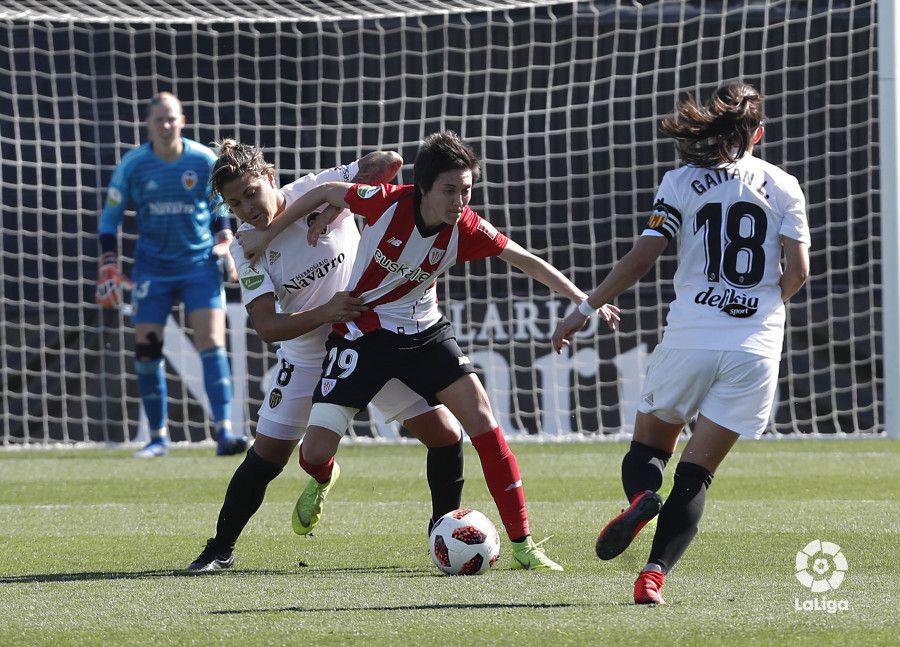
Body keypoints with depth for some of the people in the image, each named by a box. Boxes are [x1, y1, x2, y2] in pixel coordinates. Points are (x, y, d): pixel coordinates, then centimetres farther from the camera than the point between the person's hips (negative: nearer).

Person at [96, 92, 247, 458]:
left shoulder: (205, 161, -4)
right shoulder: (132, 165, -5)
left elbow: (220, 208, 13)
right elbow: (109, 218, 4)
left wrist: (224, 245, -1)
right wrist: (108, 269, -3)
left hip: (200, 263, -1)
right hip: (153, 266, 1)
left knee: (211, 342, -14)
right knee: (146, 348, -2)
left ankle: (224, 433, -17)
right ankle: (158, 437, 12)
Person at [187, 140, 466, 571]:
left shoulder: (315, 192, -16)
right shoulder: (247, 250, -12)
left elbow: (389, 163, -24)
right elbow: (267, 327, -19)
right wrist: (323, 313, -36)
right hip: (307, 356, 0)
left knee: (444, 435, -5)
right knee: (266, 457, -5)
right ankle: (220, 549, 13)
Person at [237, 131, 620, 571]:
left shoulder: (466, 228, -16)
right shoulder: (388, 203, -24)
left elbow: (528, 262, -7)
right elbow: (325, 193, -7)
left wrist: (583, 300, -11)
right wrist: (267, 237, -1)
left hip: (424, 332, 2)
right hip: (361, 332, -2)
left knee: (480, 415, -15)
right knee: (315, 452, -9)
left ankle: (522, 543, -7)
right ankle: (322, 479, 34)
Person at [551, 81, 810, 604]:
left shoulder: (682, 181, 3)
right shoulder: (783, 186, 7)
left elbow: (642, 257, -4)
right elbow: (798, 271, 1)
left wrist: (586, 310, 4)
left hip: (690, 338, -1)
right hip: (757, 345, 1)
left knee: (648, 446, 16)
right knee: (696, 473, 3)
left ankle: (641, 497, -19)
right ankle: (654, 574, -14)